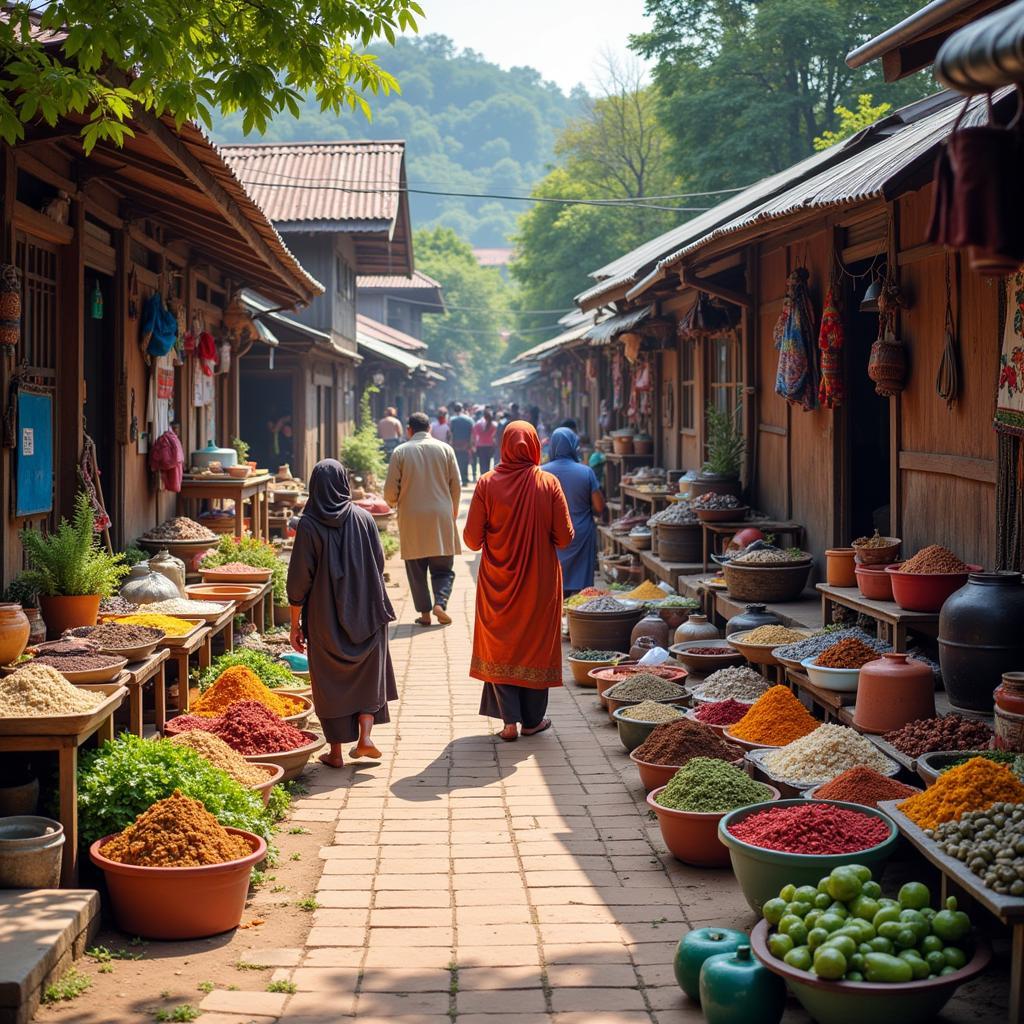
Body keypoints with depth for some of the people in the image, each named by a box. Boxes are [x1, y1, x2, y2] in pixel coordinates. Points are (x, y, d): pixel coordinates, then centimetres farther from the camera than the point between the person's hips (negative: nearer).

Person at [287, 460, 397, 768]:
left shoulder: (309, 524, -11)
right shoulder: (363, 518, -4)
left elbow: (299, 579, -10)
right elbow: (379, 564, 3)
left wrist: (295, 624, -2)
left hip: (325, 616, -2)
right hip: (365, 613, 2)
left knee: (330, 681, 9)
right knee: (368, 674, 18)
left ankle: (336, 752, 14)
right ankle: (365, 736, 5)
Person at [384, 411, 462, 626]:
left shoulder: (400, 452, -2)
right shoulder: (445, 449, 2)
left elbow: (390, 490, -3)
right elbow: (456, 486, 5)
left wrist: (393, 503, 20)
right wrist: (454, 510, 22)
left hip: (412, 520, -1)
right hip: (441, 518, 1)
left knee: (416, 569, 8)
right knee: (443, 567, 9)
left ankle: (424, 612, 6)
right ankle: (440, 602, -12)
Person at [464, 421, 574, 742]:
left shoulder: (487, 483, -10)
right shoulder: (549, 483, -10)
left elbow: (472, 539, -9)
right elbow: (565, 537, -9)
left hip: (498, 583, 0)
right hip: (540, 581, 0)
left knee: (500, 647, 12)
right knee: (536, 644, 14)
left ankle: (509, 720, 7)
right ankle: (532, 719, 21)